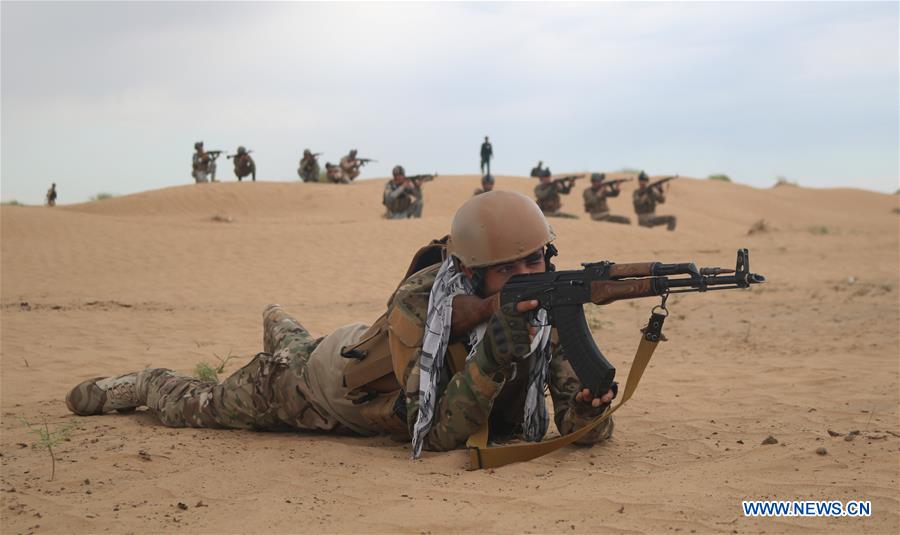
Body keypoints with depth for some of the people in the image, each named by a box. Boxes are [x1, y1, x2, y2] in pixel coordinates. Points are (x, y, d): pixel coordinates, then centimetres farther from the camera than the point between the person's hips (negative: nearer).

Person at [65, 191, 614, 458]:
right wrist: (494, 352, -55)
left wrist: (591, 403, -52)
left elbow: (587, 429, -29)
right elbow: (435, 435, -44)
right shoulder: (420, 301, -42)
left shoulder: (551, 307, -29)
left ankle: (282, 327, 67)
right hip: (331, 380, -5)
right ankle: (144, 384, 47)